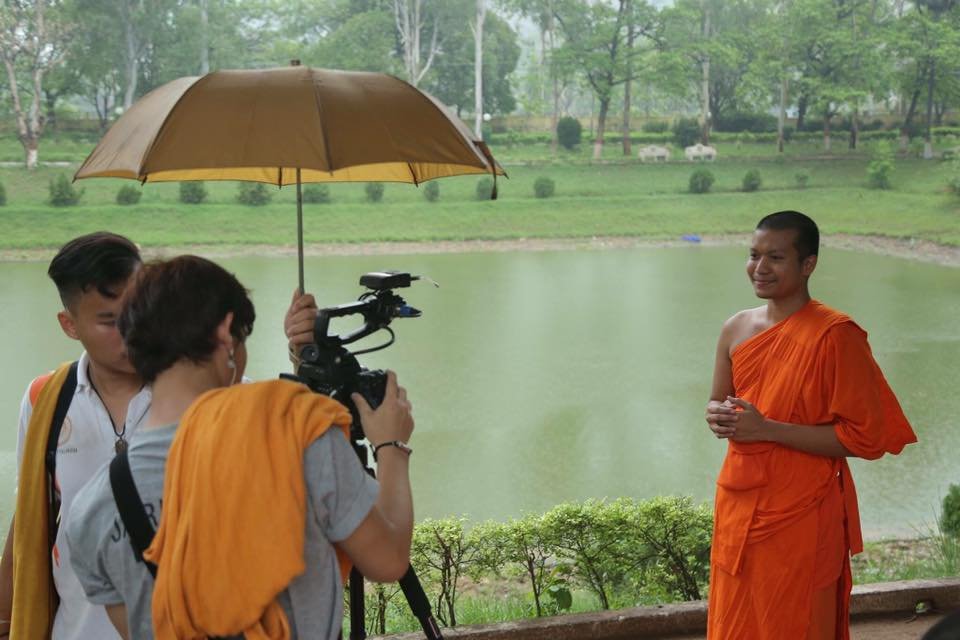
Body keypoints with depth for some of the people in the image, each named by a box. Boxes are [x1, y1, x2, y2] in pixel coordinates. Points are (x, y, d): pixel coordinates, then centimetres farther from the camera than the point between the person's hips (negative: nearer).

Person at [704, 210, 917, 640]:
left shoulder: (835, 335, -16)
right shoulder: (736, 328, 3)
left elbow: (864, 436, -17)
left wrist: (767, 429, -22)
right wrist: (717, 416, -8)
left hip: (801, 515, -6)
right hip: (737, 505, 6)